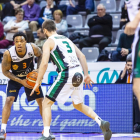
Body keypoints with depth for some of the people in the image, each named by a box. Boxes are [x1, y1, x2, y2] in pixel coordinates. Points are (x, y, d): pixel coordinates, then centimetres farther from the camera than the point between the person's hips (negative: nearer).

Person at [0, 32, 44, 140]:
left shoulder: (32, 48, -26)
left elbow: (40, 55, -2)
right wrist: (21, 81, -24)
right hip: (15, 78, -2)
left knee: (41, 100, 0)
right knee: (9, 100, -20)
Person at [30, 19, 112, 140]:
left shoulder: (49, 42, 2)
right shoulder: (66, 39, 22)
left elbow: (44, 63, -8)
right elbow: (82, 56, 18)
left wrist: (38, 83, -2)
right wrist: (86, 75, 21)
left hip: (66, 75, -7)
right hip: (78, 74, 7)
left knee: (47, 103, 5)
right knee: (79, 105, 24)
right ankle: (101, 123, 8)